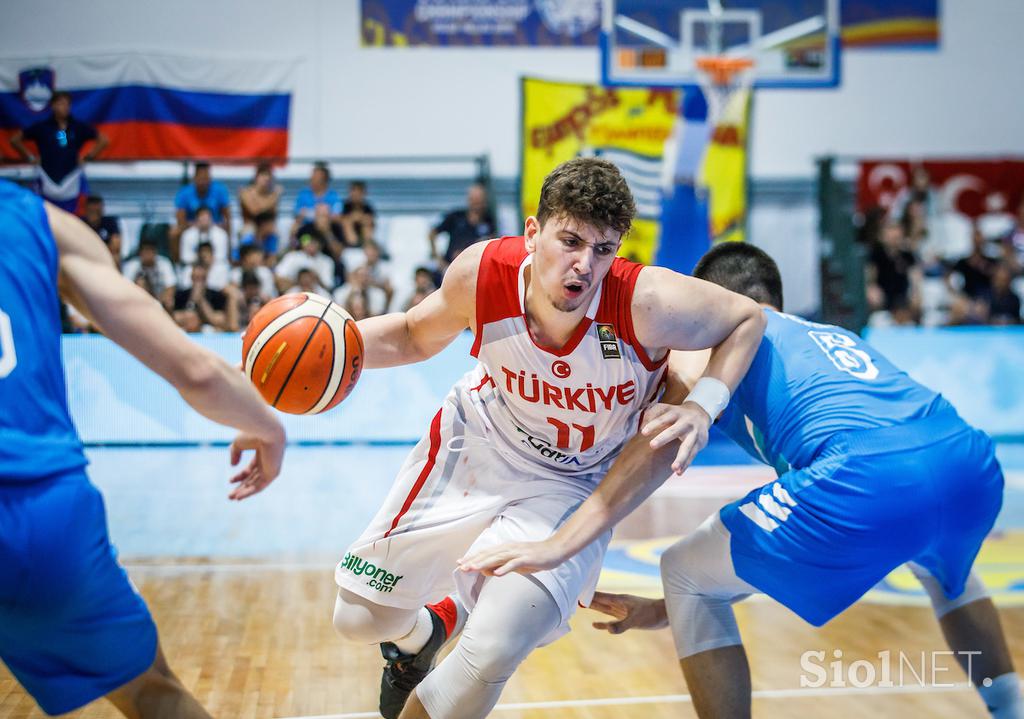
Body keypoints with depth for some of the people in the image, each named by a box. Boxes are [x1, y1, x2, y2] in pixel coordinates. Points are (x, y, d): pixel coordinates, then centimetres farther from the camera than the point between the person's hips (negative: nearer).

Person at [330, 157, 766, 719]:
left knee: (491, 654, -18)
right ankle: (418, 637, 48)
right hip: (477, 442, 3)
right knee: (358, 617, 9)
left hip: (570, 483, -2)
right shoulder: (481, 272, -25)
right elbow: (416, 335, -4)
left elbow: (748, 318, -15)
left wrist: (702, 407, -30)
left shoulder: (647, 303, -34)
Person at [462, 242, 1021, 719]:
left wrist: (559, 546, -3)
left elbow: (665, 441, -1)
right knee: (941, 562, 44)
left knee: (683, 571, 15)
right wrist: (675, 610, 41)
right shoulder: (837, 339, 38)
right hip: (976, 467, 7)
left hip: (868, 481, -7)